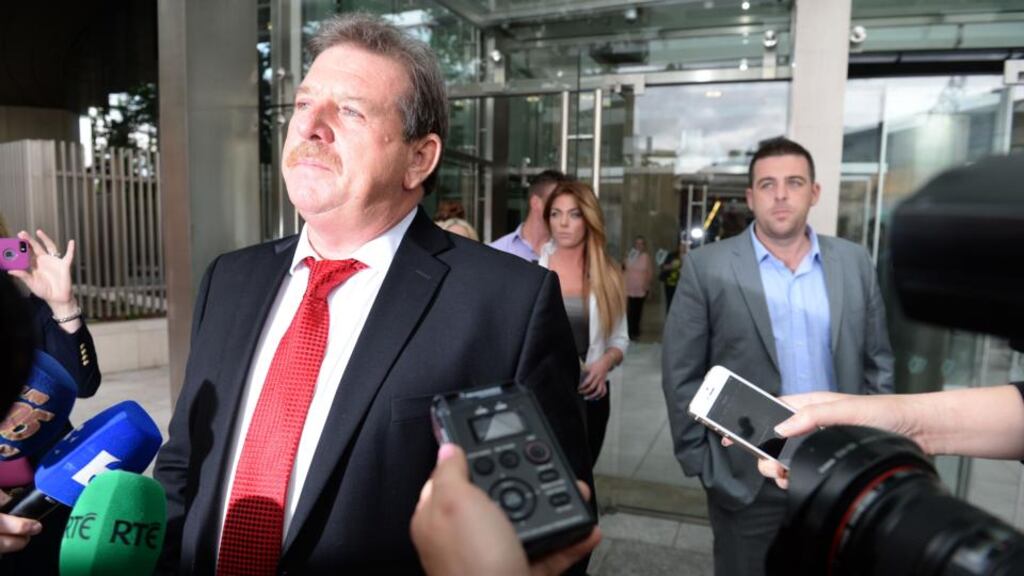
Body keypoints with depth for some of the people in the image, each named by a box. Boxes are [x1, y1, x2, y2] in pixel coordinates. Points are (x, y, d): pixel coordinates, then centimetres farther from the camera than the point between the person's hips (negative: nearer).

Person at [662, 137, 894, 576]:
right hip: (746, 478, -3)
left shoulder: (854, 263, 2)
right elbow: (681, 374, -7)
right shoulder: (707, 268, -9)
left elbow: (878, 363, 9)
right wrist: (700, 463, -8)